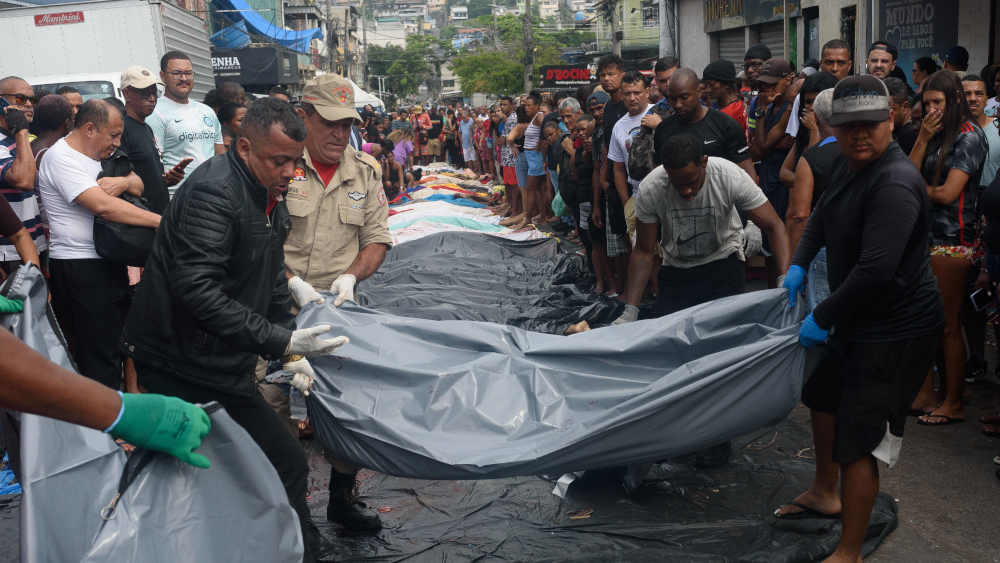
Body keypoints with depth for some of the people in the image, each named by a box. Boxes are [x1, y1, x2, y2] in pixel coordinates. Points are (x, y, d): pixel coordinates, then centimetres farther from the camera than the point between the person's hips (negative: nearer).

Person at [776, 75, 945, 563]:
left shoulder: (894, 184, -26)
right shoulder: (850, 165, 4)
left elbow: (876, 270, -32)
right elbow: (822, 217, 22)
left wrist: (823, 318, -22)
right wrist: (798, 265, 8)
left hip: (896, 331, -11)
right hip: (860, 319, 11)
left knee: (857, 440, -7)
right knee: (823, 395, 27)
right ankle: (825, 494, 50)